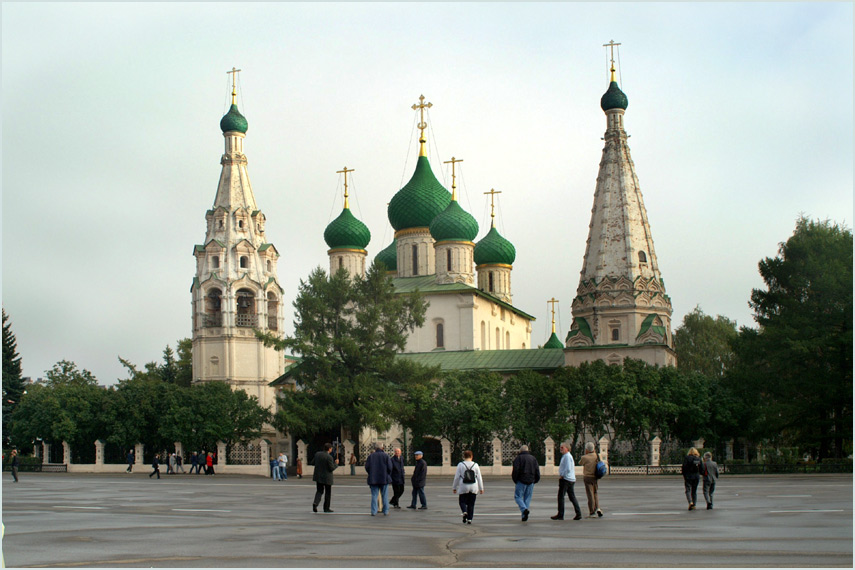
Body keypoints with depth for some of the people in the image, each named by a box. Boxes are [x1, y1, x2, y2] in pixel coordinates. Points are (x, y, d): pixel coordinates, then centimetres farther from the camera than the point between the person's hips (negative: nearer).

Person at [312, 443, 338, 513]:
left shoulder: (317, 454, -1)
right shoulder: (329, 457, -19)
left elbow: (313, 462, 9)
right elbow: (332, 468, -17)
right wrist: (336, 463, 0)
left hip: (318, 477, 5)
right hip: (327, 478, -5)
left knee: (319, 491, 14)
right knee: (328, 492, 10)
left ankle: (315, 503, -12)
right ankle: (326, 508, 15)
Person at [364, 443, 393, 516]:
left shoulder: (371, 456, 3)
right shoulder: (386, 456, -1)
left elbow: (367, 467, -1)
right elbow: (389, 467, -7)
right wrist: (388, 475, 8)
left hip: (373, 479, 1)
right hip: (384, 479, -1)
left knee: (374, 495, 3)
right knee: (385, 495, 6)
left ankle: (373, 511, -2)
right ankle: (386, 511, 7)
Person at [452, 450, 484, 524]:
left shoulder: (460, 465, -4)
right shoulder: (475, 465, 2)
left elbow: (457, 477, -2)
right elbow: (479, 478, 5)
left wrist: (454, 487, 8)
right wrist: (481, 488, 13)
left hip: (463, 487, -2)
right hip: (473, 487, 2)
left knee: (462, 501, 11)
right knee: (471, 503, 10)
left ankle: (464, 512, -17)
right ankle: (469, 519, 7)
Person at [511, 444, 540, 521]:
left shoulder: (518, 458, -3)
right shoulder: (533, 458, 11)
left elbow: (515, 470, -11)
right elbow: (537, 471, 7)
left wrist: (515, 480, 1)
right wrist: (535, 480, 14)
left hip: (521, 480, -4)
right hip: (531, 482, 4)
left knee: (518, 496, 4)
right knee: (527, 498, 10)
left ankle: (524, 509, -20)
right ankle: (524, 516, 7)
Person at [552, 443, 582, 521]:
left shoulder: (567, 456, -13)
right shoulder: (568, 456, 19)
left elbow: (568, 469, -23)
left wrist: (561, 475, -14)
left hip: (565, 479, -10)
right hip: (571, 479, 10)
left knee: (561, 497, -6)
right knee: (572, 497, 10)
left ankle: (560, 515, -5)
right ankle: (578, 513, 6)